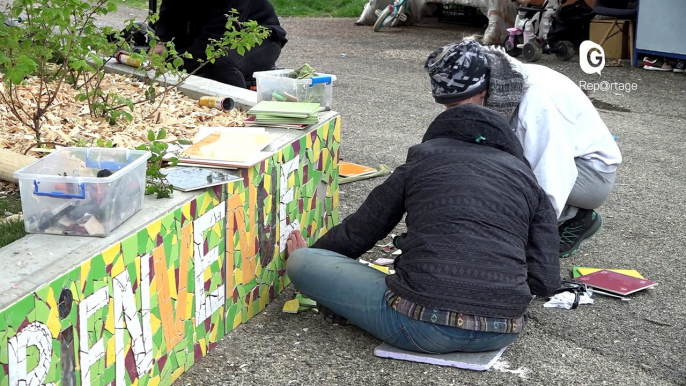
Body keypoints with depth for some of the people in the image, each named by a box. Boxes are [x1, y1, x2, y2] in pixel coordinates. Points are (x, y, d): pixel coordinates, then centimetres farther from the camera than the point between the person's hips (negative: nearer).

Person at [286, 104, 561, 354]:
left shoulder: (420, 165, 11)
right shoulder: (528, 180, 15)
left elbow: (357, 234, 18)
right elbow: (546, 282, 9)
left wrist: (311, 253, 38)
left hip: (424, 326, -4)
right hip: (504, 334, 4)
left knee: (301, 261, 9)